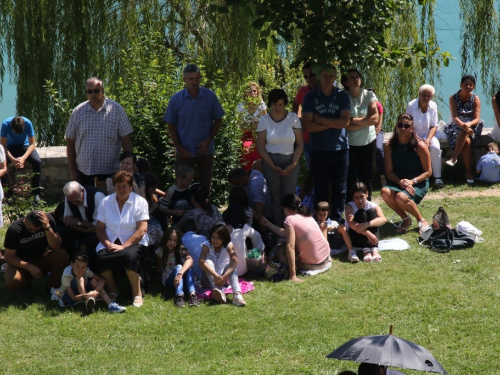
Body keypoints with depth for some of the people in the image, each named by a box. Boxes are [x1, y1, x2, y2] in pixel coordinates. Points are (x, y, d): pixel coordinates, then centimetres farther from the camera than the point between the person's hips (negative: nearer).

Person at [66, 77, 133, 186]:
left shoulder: (116, 110, -1)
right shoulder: (78, 112, 4)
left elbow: (126, 141, 1)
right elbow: (70, 143, 7)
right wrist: (72, 171, 5)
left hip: (110, 173, -1)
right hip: (84, 172, 2)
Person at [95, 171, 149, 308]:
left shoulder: (140, 202, -1)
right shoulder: (106, 202, 9)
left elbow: (142, 230, -9)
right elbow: (100, 227, 5)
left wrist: (123, 246, -19)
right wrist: (107, 244, -15)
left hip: (133, 243, -3)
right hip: (111, 243, 3)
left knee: (130, 256, -37)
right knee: (101, 257, -30)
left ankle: (137, 293, -18)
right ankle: (112, 291, -4)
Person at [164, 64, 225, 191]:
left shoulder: (210, 97, -5)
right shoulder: (176, 99, -5)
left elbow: (218, 120, 4)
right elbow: (171, 127, 1)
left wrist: (208, 140, -9)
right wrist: (180, 149, -7)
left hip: (205, 151, 0)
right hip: (184, 153, 0)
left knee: (204, 188, 9)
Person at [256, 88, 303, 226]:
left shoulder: (293, 118, 1)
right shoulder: (264, 120, 2)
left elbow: (300, 144, 3)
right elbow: (260, 147, 2)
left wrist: (293, 165, -8)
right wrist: (273, 167, -7)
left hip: (290, 161, -1)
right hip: (271, 162, 1)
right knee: (275, 198, 0)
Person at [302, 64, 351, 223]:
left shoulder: (342, 96, 4)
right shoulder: (310, 97, 2)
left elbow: (345, 121, -9)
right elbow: (308, 125, -8)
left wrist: (320, 119, -9)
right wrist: (333, 124, -11)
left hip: (340, 149, 1)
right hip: (319, 150, -1)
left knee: (339, 189, 5)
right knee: (321, 190, 2)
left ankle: (337, 222, 12)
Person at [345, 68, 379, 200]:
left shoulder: (369, 95, 0)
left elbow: (375, 119, -8)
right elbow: (346, 125, -13)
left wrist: (354, 120, -10)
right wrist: (365, 121, -12)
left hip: (368, 142, 2)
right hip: (350, 143, -2)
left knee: (366, 177, 6)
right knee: (350, 179, -1)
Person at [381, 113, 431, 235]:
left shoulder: (419, 146, -11)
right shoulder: (389, 146, -2)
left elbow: (428, 171, -6)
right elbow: (389, 171, -1)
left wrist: (412, 181, -21)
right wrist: (400, 182, -20)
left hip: (418, 183, -4)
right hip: (397, 181, 4)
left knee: (401, 197, -34)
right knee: (385, 192, -30)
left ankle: (421, 220, -5)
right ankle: (405, 219, -4)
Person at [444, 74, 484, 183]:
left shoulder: (475, 99, 2)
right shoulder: (453, 98, -1)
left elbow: (477, 118, -7)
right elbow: (455, 117, -13)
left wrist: (468, 124, -30)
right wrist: (462, 125, -35)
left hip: (472, 127, 1)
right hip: (457, 126, -1)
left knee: (464, 132, -36)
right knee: (466, 141, -31)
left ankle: (454, 157, -37)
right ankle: (469, 172, -32)